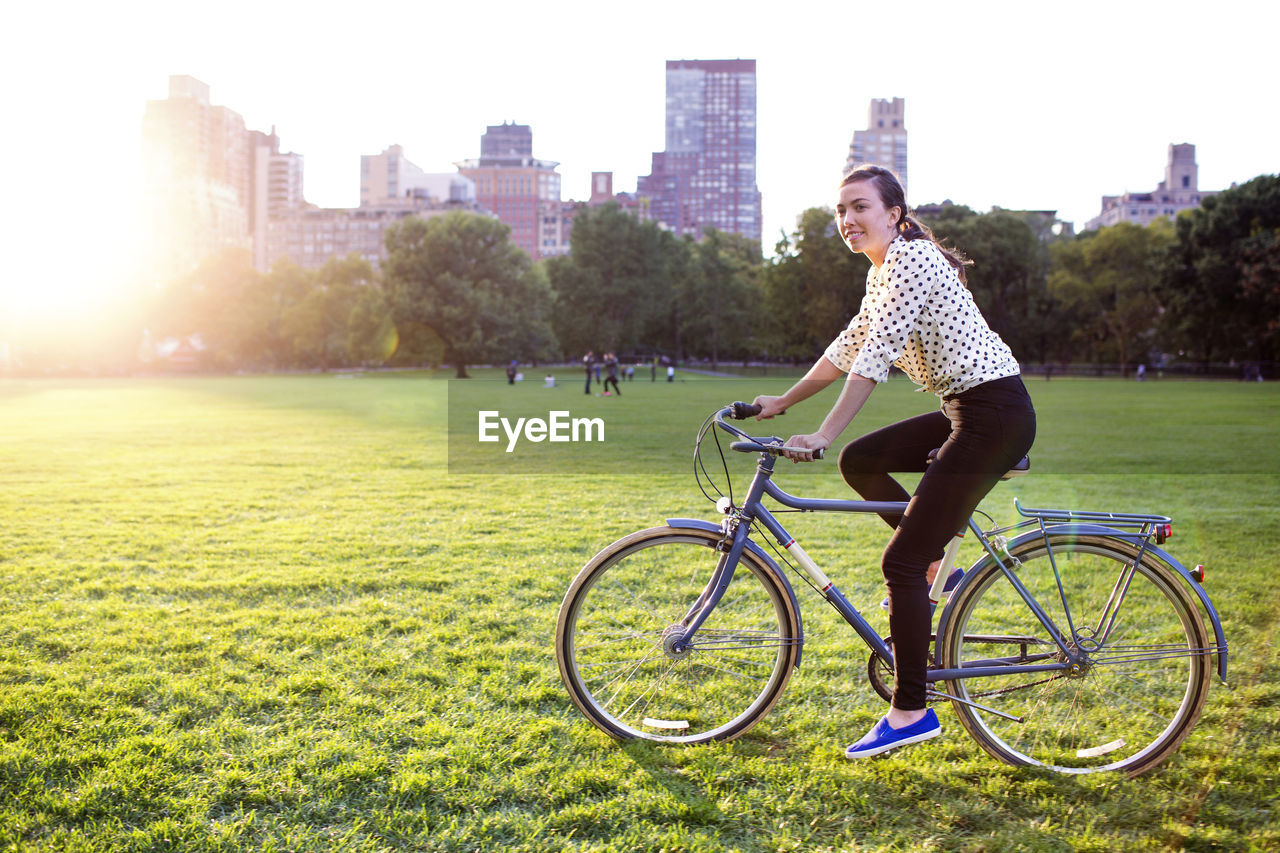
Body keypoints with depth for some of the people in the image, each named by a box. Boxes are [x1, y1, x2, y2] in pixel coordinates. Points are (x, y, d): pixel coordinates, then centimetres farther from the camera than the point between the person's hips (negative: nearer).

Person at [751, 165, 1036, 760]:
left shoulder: (912, 259, -13)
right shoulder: (882, 270, 16)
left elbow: (875, 359, -21)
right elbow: (848, 348, 24)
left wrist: (823, 435, -24)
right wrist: (781, 403, 27)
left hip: (995, 413, -10)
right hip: (966, 412, 10)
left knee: (901, 562, -9)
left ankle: (911, 712, -1)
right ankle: (936, 559, 19)